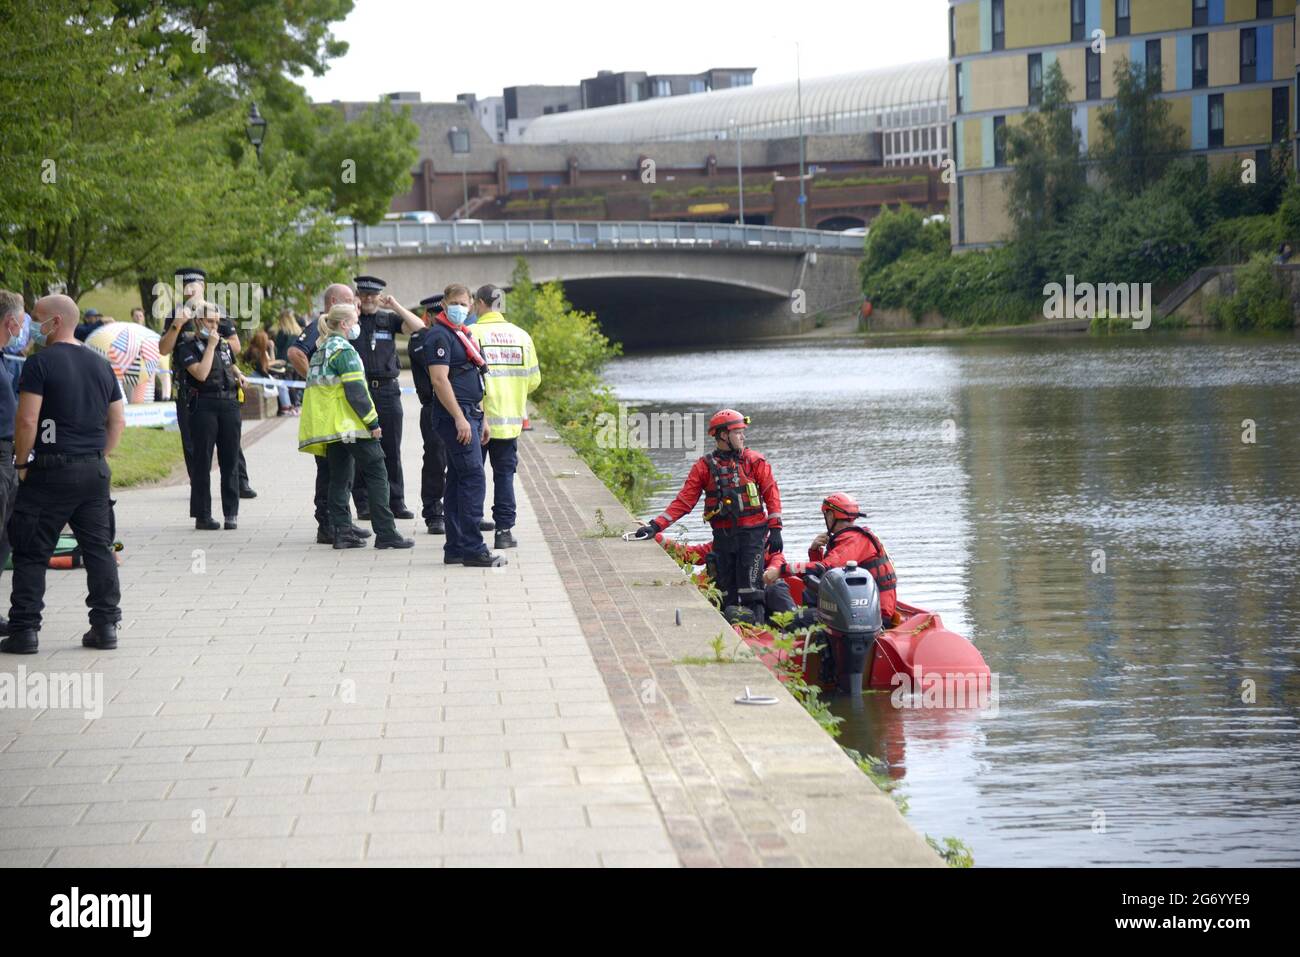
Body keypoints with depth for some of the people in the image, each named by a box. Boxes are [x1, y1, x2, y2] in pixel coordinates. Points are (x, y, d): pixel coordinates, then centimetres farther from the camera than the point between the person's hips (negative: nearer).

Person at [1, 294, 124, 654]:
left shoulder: (40, 362, -10)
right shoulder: (100, 364, 11)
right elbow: (118, 421, 14)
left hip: (51, 470, -6)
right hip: (95, 470, 6)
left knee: (32, 553, 1)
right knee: (99, 549, 11)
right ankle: (105, 626, 12)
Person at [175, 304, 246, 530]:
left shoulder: (224, 345, 18)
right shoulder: (188, 347, -2)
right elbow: (201, 373, -17)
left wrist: (238, 375, 14)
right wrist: (210, 346, -12)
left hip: (229, 403, 6)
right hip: (204, 405, -6)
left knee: (230, 460, 6)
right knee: (202, 461, -3)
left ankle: (231, 513, 12)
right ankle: (202, 515, 1)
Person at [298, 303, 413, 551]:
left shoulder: (320, 351, 16)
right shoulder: (343, 350, -11)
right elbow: (355, 390, -17)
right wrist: (373, 422, -15)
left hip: (329, 427, 9)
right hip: (352, 425, -9)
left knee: (338, 479, 9)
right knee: (377, 475, -5)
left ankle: (341, 532, 5)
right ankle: (385, 533, -8)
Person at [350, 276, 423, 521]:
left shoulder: (388, 319, 10)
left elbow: (418, 327, -1)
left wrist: (394, 305, -10)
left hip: (387, 390, 2)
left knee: (392, 450, 4)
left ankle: (396, 502, 9)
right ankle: (363, 504, 2)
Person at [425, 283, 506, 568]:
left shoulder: (464, 335, 20)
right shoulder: (439, 336, -10)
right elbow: (440, 379, -19)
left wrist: (482, 420, 23)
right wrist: (460, 418, -23)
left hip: (469, 415, 10)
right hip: (454, 416, -10)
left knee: (458, 481, 10)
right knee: (474, 479, -13)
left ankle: (455, 549, 12)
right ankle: (473, 549, -14)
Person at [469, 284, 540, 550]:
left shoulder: (471, 334, -10)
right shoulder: (521, 336, 3)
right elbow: (534, 379, 7)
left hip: (477, 418, -3)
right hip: (510, 419, 3)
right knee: (504, 474, 9)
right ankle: (504, 530, 5)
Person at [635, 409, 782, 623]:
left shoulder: (754, 461, 4)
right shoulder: (705, 467, 5)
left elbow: (771, 493, 4)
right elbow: (684, 501, 2)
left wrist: (775, 529, -4)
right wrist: (656, 525, -7)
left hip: (752, 533, -2)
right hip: (723, 535, 2)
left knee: (750, 587, -10)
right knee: (726, 589, 3)